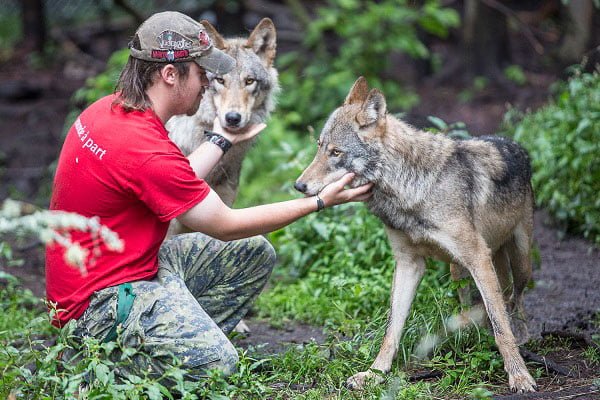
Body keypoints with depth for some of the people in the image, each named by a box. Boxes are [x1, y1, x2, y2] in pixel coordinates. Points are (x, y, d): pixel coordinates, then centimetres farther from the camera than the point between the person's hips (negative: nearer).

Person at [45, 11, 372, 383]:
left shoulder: (109, 109, 2)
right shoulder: (147, 151, -26)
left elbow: (174, 185, 13)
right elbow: (225, 225, -14)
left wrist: (221, 140, 20)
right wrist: (319, 202, -7)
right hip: (101, 300, -10)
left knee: (256, 254, 11)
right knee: (215, 363, -30)